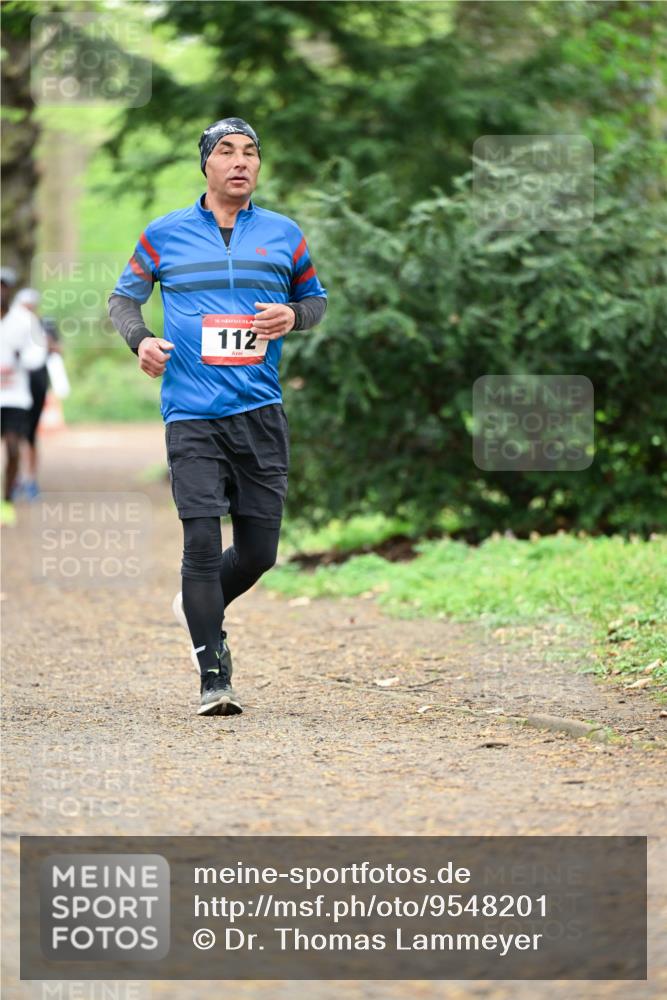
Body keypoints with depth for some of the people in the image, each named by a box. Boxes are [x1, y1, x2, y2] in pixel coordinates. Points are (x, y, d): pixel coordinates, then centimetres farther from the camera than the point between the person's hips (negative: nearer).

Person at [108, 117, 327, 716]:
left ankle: (200, 609, 34)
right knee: (202, 543, -11)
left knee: (260, 550, 3)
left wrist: (294, 316, -2)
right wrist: (140, 339, -6)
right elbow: (124, 297, 15)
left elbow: (315, 297, 22)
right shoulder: (165, 235, 6)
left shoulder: (283, 235, 10)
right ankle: (214, 678, -5)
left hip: (261, 412, 2)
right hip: (191, 414, -2)